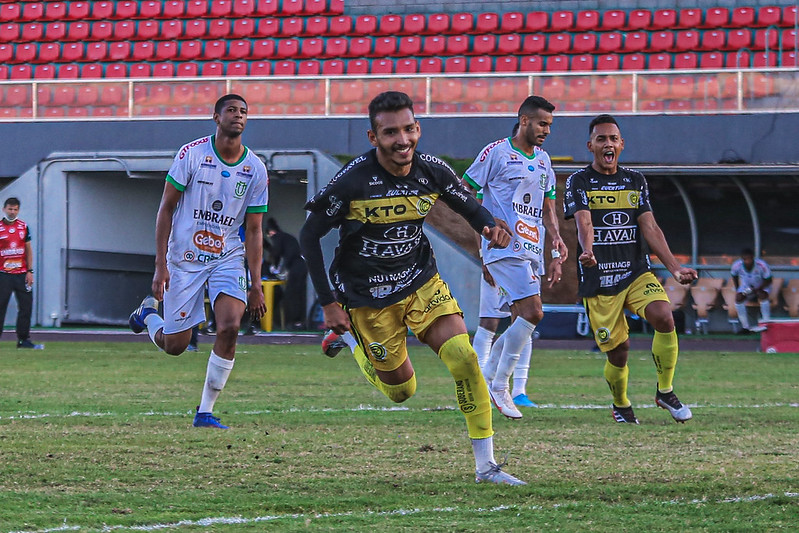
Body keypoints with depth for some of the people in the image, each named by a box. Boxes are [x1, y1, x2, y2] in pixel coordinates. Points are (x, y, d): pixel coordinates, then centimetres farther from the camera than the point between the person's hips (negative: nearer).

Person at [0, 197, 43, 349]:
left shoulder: (23, 227, 9)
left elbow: (28, 250, 13)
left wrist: (30, 271, 5)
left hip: (22, 274, 4)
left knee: (26, 306, 2)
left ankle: (23, 339, 9)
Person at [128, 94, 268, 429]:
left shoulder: (255, 169, 0)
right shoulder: (191, 154, -9)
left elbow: (254, 231, 4)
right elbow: (166, 208, -5)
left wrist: (256, 285, -1)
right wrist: (161, 265, -11)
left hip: (228, 259, 2)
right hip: (184, 258, -2)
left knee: (229, 327, -20)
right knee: (174, 345, 1)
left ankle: (205, 412, -8)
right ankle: (149, 313, 38)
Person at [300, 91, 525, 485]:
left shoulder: (433, 171, -12)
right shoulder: (352, 180, -22)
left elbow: (469, 207, 5)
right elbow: (309, 236, -12)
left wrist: (491, 227, -20)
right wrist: (328, 304, -14)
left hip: (422, 282, 3)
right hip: (368, 296, -3)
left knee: (465, 359, -16)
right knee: (401, 391, 8)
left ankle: (485, 465, -7)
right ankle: (350, 339, 37)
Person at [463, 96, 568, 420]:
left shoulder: (543, 161, 18)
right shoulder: (496, 153, -4)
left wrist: (555, 237, 9)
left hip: (531, 251, 8)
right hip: (504, 248, -8)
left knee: (521, 321, 7)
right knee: (532, 312, -18)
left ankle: (485, 379, 20)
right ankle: (499, 385, -9)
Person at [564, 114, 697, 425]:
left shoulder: (635, 180, 12)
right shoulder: (579, 182, 1)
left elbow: (650, 227, 7)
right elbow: (584, 222, -16)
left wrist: (674, 267, -6)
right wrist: (588, 252, -38)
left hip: (637, 272, 3)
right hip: (597, 280, -2)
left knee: (663, 318, -24)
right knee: (618, 350, -3)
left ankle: (665, 391, -5)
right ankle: (621, 405, 26)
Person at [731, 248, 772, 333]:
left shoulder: (762, 265, -29)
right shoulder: (737, 265, -20)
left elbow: (768, 280, -17)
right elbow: (734, 276, 4)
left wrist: (757, 289, -28)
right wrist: (737, 289, -3)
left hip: (761, 288, -2)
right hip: (746, 288, 2)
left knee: (763, 295, -35)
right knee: (738, 298, -27)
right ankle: (745, 327, -20)